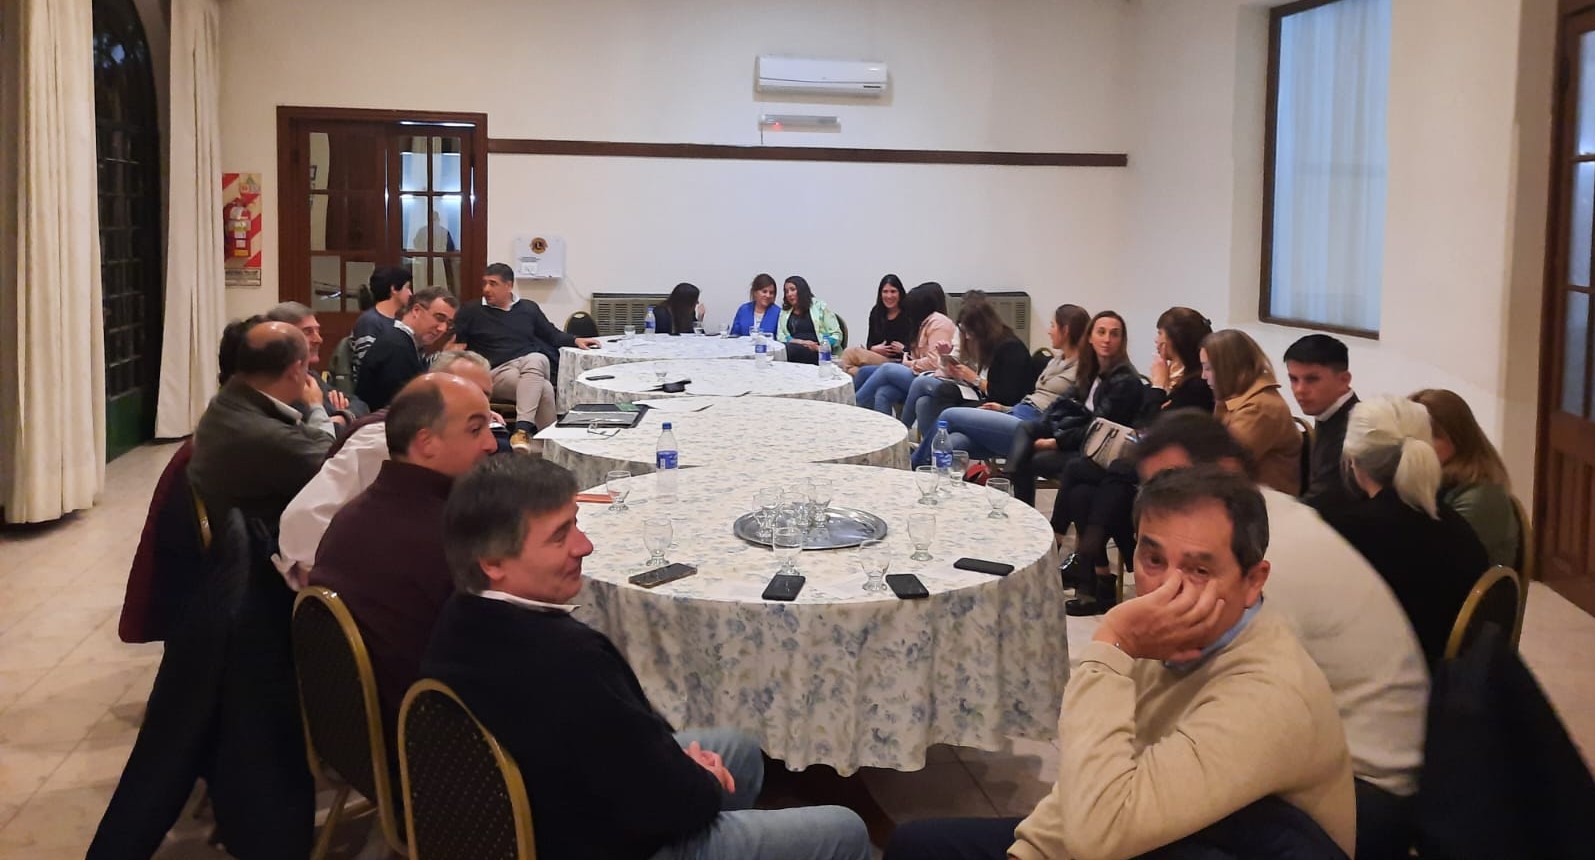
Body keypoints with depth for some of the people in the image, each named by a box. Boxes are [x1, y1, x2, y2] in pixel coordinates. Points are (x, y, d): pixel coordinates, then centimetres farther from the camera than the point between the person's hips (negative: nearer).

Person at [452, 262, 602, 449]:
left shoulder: (528, 308, 22)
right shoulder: (472, 312, 15)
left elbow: (553, 335, 27)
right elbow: (456, 345, 13)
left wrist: (575, 341, 10)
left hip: (531, 364, 2)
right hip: (498, 371, -2)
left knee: (536, 359, -39)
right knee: (543, 389, -34)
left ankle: (522, 429, -51)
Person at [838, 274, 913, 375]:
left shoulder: (908, 316, -2)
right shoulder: (876, 313, 15)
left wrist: (902, 349, -23)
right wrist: (874, 349, -7)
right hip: (875, 357, 6)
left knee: (851, 352, -25)